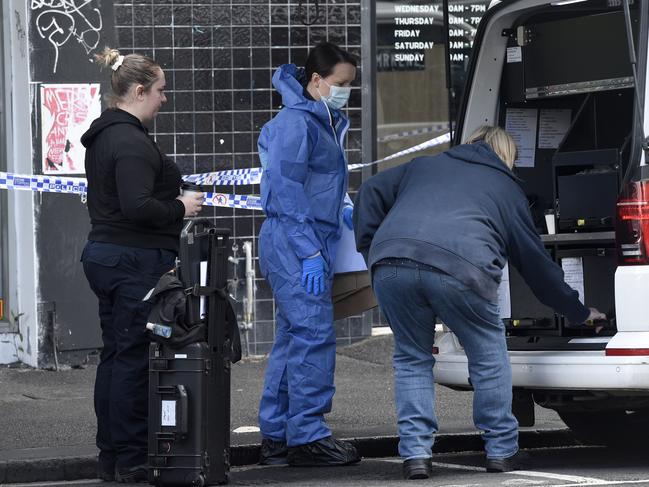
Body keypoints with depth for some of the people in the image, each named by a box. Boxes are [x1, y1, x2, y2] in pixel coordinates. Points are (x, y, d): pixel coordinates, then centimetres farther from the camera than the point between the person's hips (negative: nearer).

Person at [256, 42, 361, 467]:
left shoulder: (328, 124, 18)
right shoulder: (295, 122, -12)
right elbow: (287, 190, -17)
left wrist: (345, 209, 11)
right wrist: (310, 252, -21)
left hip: (313, 244, 10)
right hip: (293, 243, -10)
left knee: (293, 338, 11)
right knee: (314, 334, -13)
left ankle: (276, 437, 16)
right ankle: (307, 436, -11)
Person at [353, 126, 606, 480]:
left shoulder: (422, 167, 35)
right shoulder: (507, 189, 28)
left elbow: (371, 193, 23)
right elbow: (536, 261, 33)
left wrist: (371, 251, 23)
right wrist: (578, 312, 43)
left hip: (390, 266, 2)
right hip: (460, 268, -2)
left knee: (412, 357, 20)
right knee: (488, 357, 19)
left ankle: (415, 453, 11)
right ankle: (501, 450, 23)